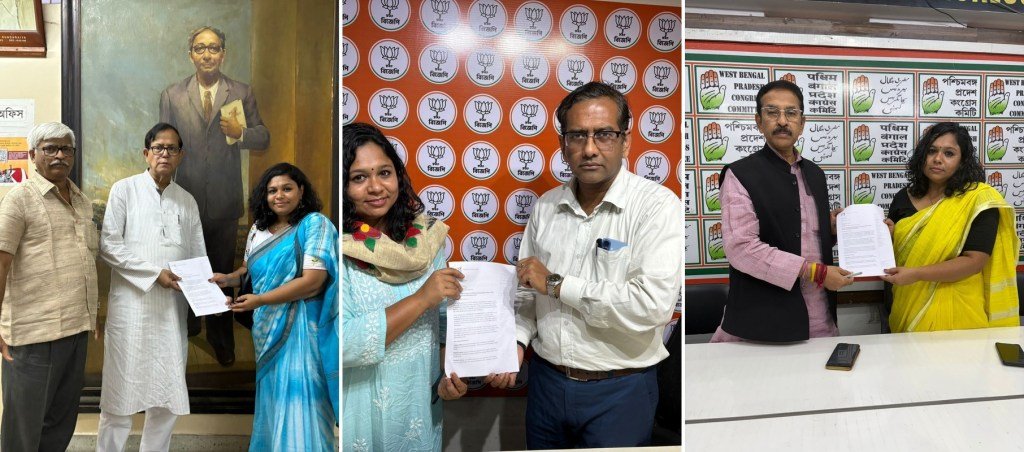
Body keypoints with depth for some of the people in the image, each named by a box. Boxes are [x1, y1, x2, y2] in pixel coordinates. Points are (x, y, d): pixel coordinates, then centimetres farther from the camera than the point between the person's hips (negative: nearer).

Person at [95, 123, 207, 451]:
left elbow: (198, 254, 13)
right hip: (131, 305, -3)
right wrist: (155, 272, -12)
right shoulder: (125, 189, 3)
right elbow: (108, 245, -5)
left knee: (168, 395, 7)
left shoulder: (187, 200, 14)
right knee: (122, 391, 2)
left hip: (173, 307, 4)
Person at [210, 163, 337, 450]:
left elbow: (312, 281, -20)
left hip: (298, 330, -7)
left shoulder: (315, 225, -12)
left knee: (298, 409, -4)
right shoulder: (258, 229, 10)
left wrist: (259, 300, -21)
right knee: (271, 403, 16)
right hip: (267, 330, 7)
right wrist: (229, 279, 0)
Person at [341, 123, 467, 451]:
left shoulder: (426, 237, -3)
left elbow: (444, 319, 4)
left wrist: (450, 374, -11)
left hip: (421, 410, 4)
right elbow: (342, 344, -25)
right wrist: (421, 298, -24)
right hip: (362, 416, -4)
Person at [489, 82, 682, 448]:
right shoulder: (545, 206, 3)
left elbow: (653, 305, -26)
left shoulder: (658, 206, -14)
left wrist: (556, 284, -19)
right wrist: (515, 342, -7)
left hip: (619, 390, -4)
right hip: (546, 380, 5)